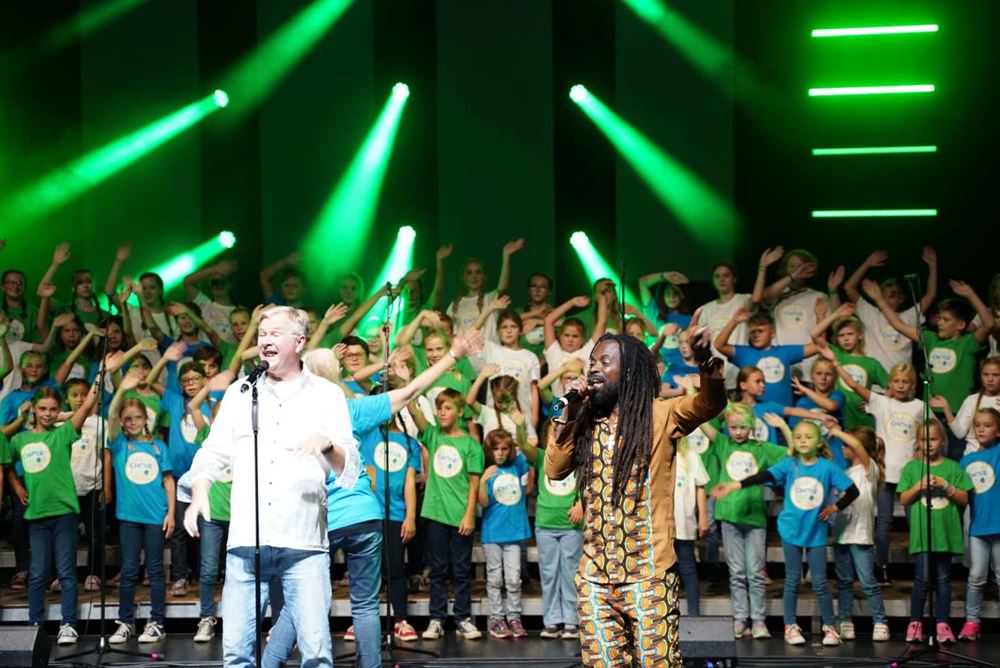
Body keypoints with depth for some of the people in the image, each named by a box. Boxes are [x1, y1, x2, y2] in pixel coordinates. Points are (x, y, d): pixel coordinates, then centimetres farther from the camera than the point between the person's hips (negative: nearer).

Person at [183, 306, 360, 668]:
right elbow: (212, 454, 14)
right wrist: (199, 494, -5)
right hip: (246, 542, 2)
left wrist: (327, 444, -20)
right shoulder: (240, 393, 15)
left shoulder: (327, 395, 7)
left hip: (304, 543, -2)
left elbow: (351, 470, 1)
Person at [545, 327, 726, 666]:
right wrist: (568, 413, 0)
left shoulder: (659, 415, -1)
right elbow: (554, 470, 6)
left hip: (648, 573, -4)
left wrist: (706, 362, -40)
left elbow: (710, 402, -18)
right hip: (595, 576, 5)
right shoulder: (586, 423, 14)